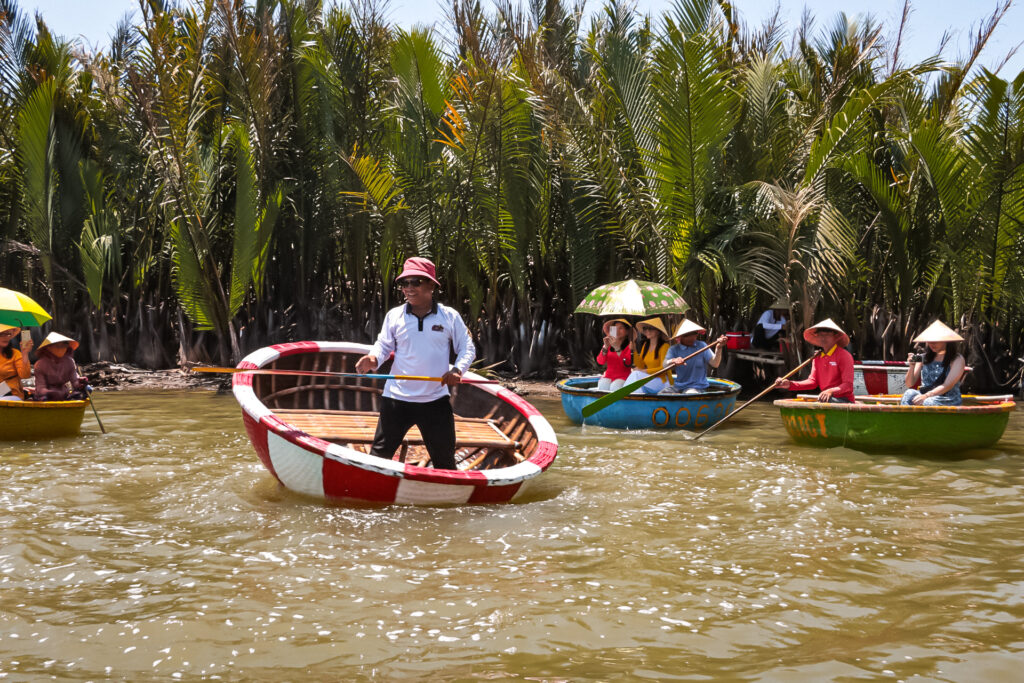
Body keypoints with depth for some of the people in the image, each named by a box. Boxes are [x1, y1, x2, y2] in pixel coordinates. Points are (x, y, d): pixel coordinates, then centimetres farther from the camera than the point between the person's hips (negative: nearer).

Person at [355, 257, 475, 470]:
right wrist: (373, 359, -17)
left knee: (444, 459, 10)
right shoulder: (394, 315, 2)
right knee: (380, 453, 3)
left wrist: (458, 370, -13)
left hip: (436, 399, 0)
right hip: (396, 398, 0)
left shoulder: (450, 316, 0)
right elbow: (383, 345, 6)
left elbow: (467, 349, 6)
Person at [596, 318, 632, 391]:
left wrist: (617, 348, -27)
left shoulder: (629, 346, -1)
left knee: (614, 387, -34)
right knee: (602, 387, -30)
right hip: (608, 376, 2)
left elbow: (627, 363, -17)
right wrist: (605, 347, -19)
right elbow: (600, 362, -3)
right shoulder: (608, 344, 9)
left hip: (623, 377, -2)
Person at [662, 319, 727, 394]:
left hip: (697, 387, -2)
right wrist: (673, 361, -37)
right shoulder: (674, 349, 2)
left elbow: (715, 364, -9)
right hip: (678, 386, 2)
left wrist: (719, 348, -25)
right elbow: (665, 365, -14)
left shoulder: (702, 346, 1)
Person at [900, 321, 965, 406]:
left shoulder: (957, 359, 1)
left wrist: (926, 396, -26)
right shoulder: (924, 358, 13)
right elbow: (910, 384, 11)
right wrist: (912, 366, -8)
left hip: (948, 400, -3)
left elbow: (947, 385, -13)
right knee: (909, 394, -29)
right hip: (924, 397, 4)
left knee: (928, 402, -37)